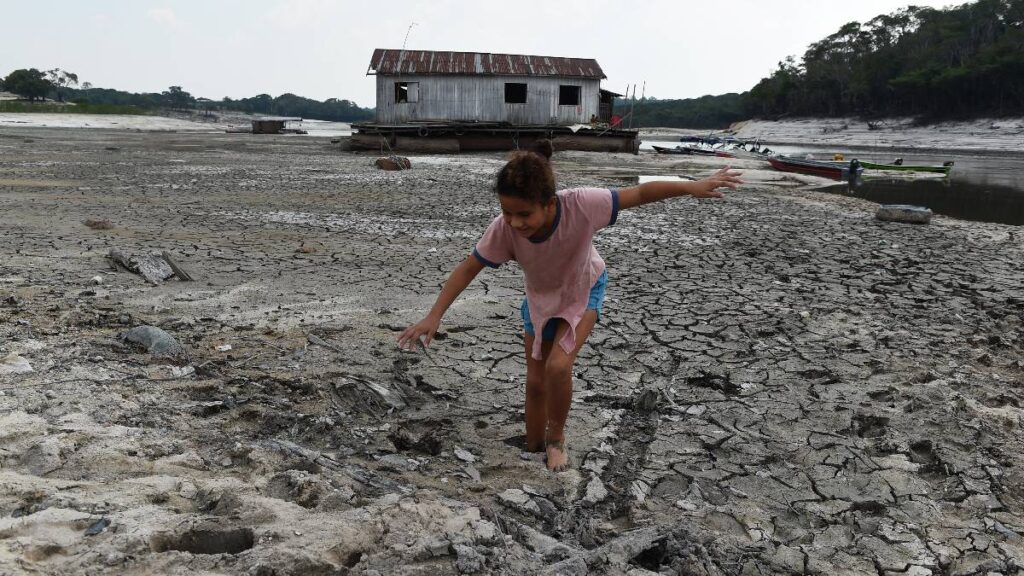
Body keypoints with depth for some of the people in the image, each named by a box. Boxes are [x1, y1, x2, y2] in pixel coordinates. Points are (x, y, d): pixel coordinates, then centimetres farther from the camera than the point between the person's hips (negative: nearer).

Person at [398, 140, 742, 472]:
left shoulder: (581, 204, -39)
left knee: (558, 366, -21)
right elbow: (468, 269, -20)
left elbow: (639, 194, -28)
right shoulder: (503, 229, -33)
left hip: (584, 291, -2)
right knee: (536, 380, 6)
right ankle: (533, 450, 27)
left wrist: (693, 187, -31)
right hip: (540, 298, 2)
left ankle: (555, 440, 6)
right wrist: (434, 317, -24)